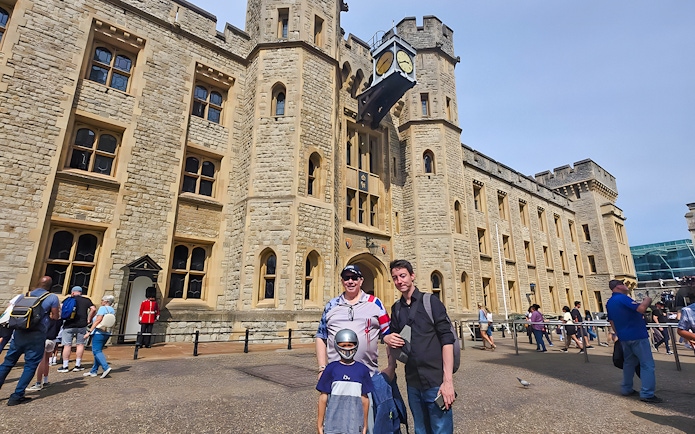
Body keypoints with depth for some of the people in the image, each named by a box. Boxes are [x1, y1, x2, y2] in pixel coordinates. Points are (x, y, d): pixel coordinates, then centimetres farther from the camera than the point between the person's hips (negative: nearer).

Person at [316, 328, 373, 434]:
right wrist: (320, 425, 5)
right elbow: (323, 397, 2)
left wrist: (365, 425, 11)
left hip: (354, 425, 1)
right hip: (333, 424, -1)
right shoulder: (331, 368, -3)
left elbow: (364, 399, 6)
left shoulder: (362, 370, 0)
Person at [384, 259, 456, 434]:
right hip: (413, 382, 5)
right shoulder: (396, 308, 8)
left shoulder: (431, 302, -6)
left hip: (436, 381, -4)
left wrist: (448, 380, -17)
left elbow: (447, 339, -11)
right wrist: (387, 338, -6)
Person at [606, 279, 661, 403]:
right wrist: (647, 300, -8)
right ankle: (647, 393, -3)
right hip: (637, 336, -8)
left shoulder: (609, 303, 11)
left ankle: (626, 388, 21)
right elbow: (641, 309, -28)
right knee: (647, 364, -2)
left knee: (629, 362, 17)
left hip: (623, 337, 8)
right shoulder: (622, 298, -17)